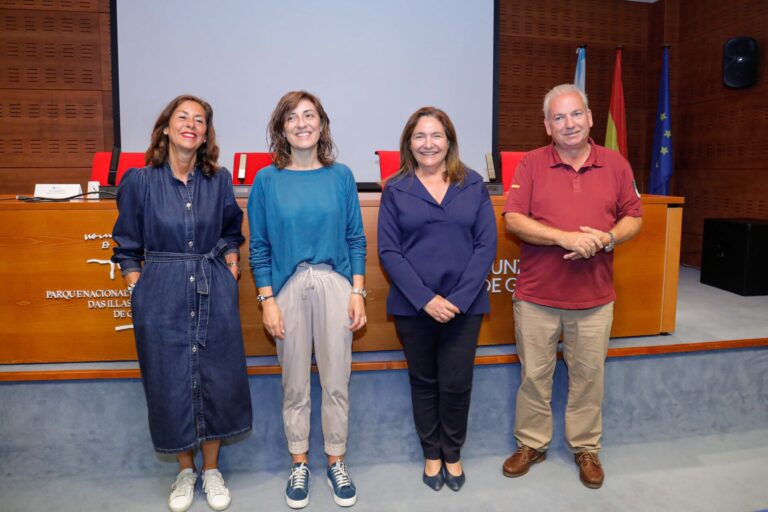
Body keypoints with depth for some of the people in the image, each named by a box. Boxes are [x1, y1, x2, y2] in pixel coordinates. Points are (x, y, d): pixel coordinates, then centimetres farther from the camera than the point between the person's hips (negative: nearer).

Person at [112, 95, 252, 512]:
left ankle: (211, 469, 29)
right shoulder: (138, 182, -2)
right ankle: (185, 471, 31)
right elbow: (127, 250, 6)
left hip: (214, 294, 1)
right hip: (162, 296, -1)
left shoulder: (219, 181, 2)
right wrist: (139, 291, -2)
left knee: (217, 380, 7)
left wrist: (230, 269, 2)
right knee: (170, 383, 8)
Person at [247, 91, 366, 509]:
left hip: (335, 285, 1)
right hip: (288, 286, 0)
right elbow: (259, 247, 1)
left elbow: (355, 239, 5)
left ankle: (336, 462, 27)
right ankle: (299, 465, 29)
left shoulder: (341, 176, 3)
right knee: (295, 384, 10)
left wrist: (358, 293, -1)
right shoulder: (267, 180, 1)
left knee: (336, 381, 7)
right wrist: (267, 300, -5)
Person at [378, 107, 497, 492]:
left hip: (464, 305, 0)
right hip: (412, 307, 0)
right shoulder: (395, 190, 1)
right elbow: (388, 251, -5)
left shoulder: (473, 186, 3)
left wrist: (460, 298, -12)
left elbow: (486, 246, -2)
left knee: (456, 384, 6)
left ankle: (453, 454, 31)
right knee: (423, 382, 13)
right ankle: (431, 454, 33)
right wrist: (424, 299, -15)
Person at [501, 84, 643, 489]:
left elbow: (634, 217, 8)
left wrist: (608, 238, -13)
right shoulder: (531, 164, -2)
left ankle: (585, 448, 32)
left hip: (595, 296, 2)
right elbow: (513, 220, -9)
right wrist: (566, 237, -21)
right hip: (536, 294, -1)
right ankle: (531, 444, 28)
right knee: (534, 375, 10)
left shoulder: (615, 164, 5)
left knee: (588, 376, 13)